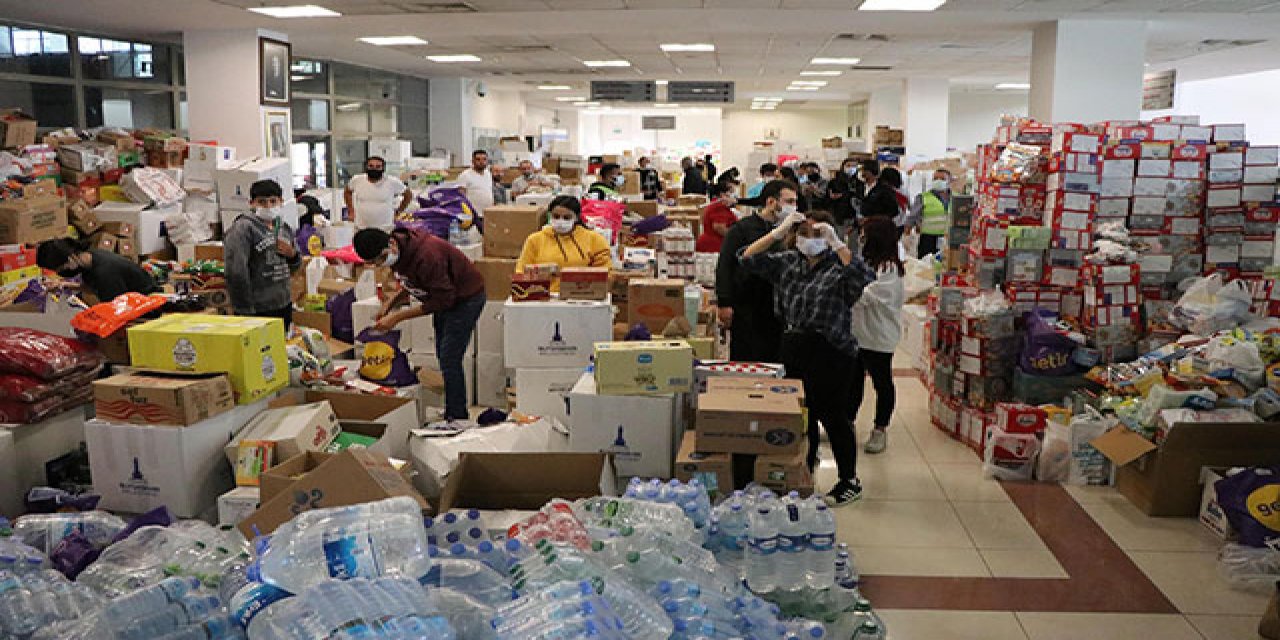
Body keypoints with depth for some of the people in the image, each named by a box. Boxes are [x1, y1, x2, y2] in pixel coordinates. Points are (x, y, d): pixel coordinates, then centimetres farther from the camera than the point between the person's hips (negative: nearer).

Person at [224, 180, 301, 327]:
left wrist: (292, 254, -1)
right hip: (257, 310, -7)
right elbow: (236, 271, -17)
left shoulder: (285, 228, 12)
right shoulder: (243, 228, -10)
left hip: (284, 305, 7)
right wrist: (245, 308, -17)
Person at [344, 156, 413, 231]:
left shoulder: (392, 182, -7)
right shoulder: (357, 180, -1)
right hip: (361, 229, 2)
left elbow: (408, 195, 6)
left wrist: (398, 212, 3)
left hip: (385, 230, -2)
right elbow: (347, 192, 20)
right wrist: (351, 210, 12)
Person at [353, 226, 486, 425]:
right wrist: (391, 302, -4)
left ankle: (458, 419, -5)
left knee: (449, 359, -12)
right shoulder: (399, 252, -5)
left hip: (467, 298, -9)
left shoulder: (426, 255, -33)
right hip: (445, 296, 9)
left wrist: (398, 317, -27)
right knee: (443, 357, 11)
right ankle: (450, 411, 20)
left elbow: (443, 299, -29)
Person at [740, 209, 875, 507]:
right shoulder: (788, 262, 10)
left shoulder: (839, 266, -9)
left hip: (831, 353, -6)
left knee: (832, 415, 1)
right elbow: (749, 259, 4)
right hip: (794, 349, 6)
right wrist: (779, 231, -5)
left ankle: (850, 482, 17)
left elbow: (865, 278, -30)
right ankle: (805, 469, 39)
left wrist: (836, 243, -27)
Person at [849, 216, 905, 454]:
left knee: (882, 383, 9)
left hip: (878, 337, -8)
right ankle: (847, 421, 31)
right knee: (853, 379, 18)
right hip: (855, 332, 8)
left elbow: (863, 296, -29)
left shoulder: (889, 270, -21)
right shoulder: (867, 262, 7)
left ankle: (880, 430, 21)